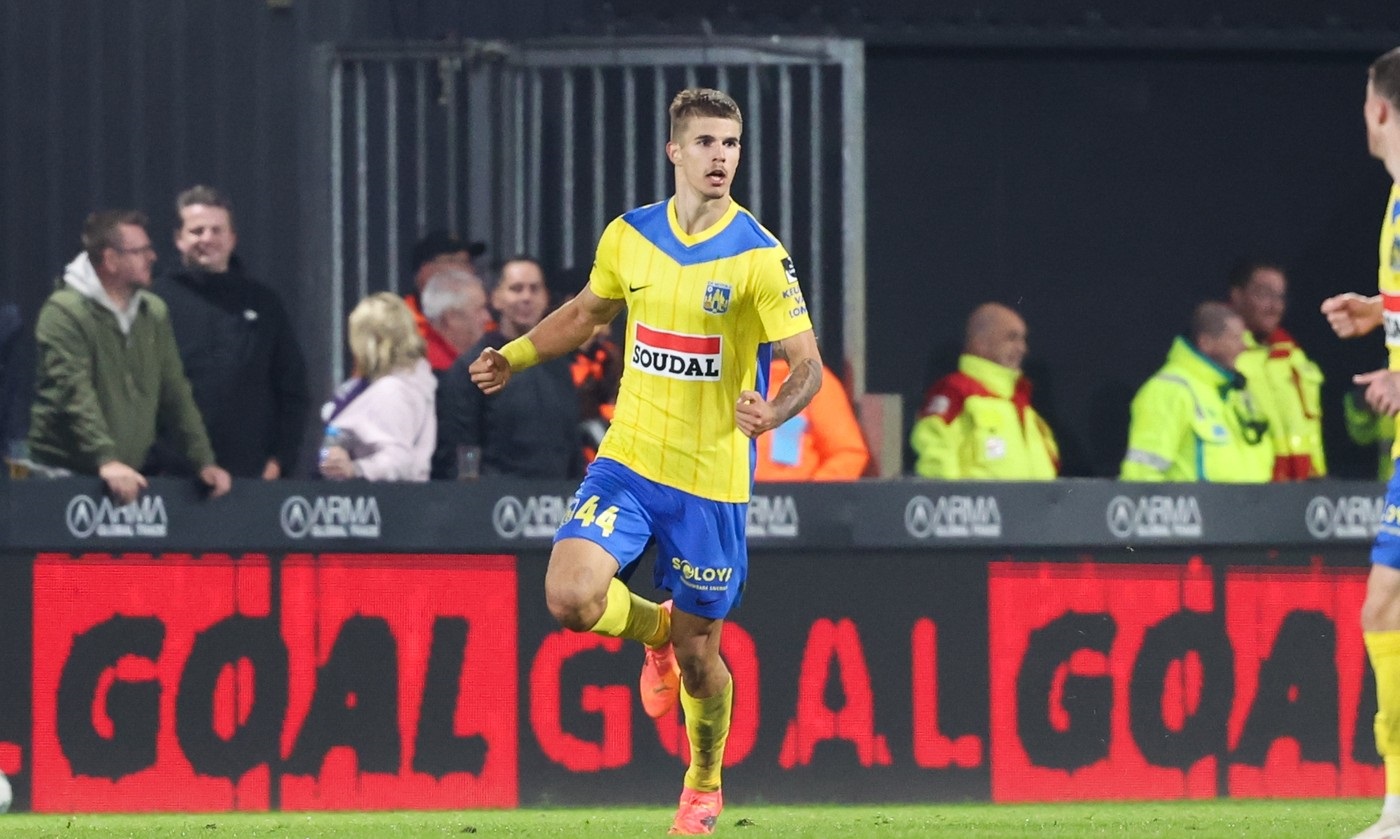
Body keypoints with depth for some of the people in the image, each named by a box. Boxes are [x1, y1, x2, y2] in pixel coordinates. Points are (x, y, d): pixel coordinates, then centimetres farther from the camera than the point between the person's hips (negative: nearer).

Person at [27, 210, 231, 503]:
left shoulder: (153, 312, 11)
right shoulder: (64, 312, -11)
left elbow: (175, 393, 14)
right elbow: (75, 396, -22)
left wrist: (204, 462, 4)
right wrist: (107, 461, -34)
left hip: (130, 476, 6)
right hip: (65, 475, -6)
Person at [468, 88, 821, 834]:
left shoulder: (759, 256, -11)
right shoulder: (628, 237, 2)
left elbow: (807, 365, -11)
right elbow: (589, 310, 22)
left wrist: (773, 412, -32)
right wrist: (514, 356, 13)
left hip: (711, 477, -3)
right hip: (627, 461, 3)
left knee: (697, 650, 5)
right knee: (571, 596, -20)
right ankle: (653, 630, 16)